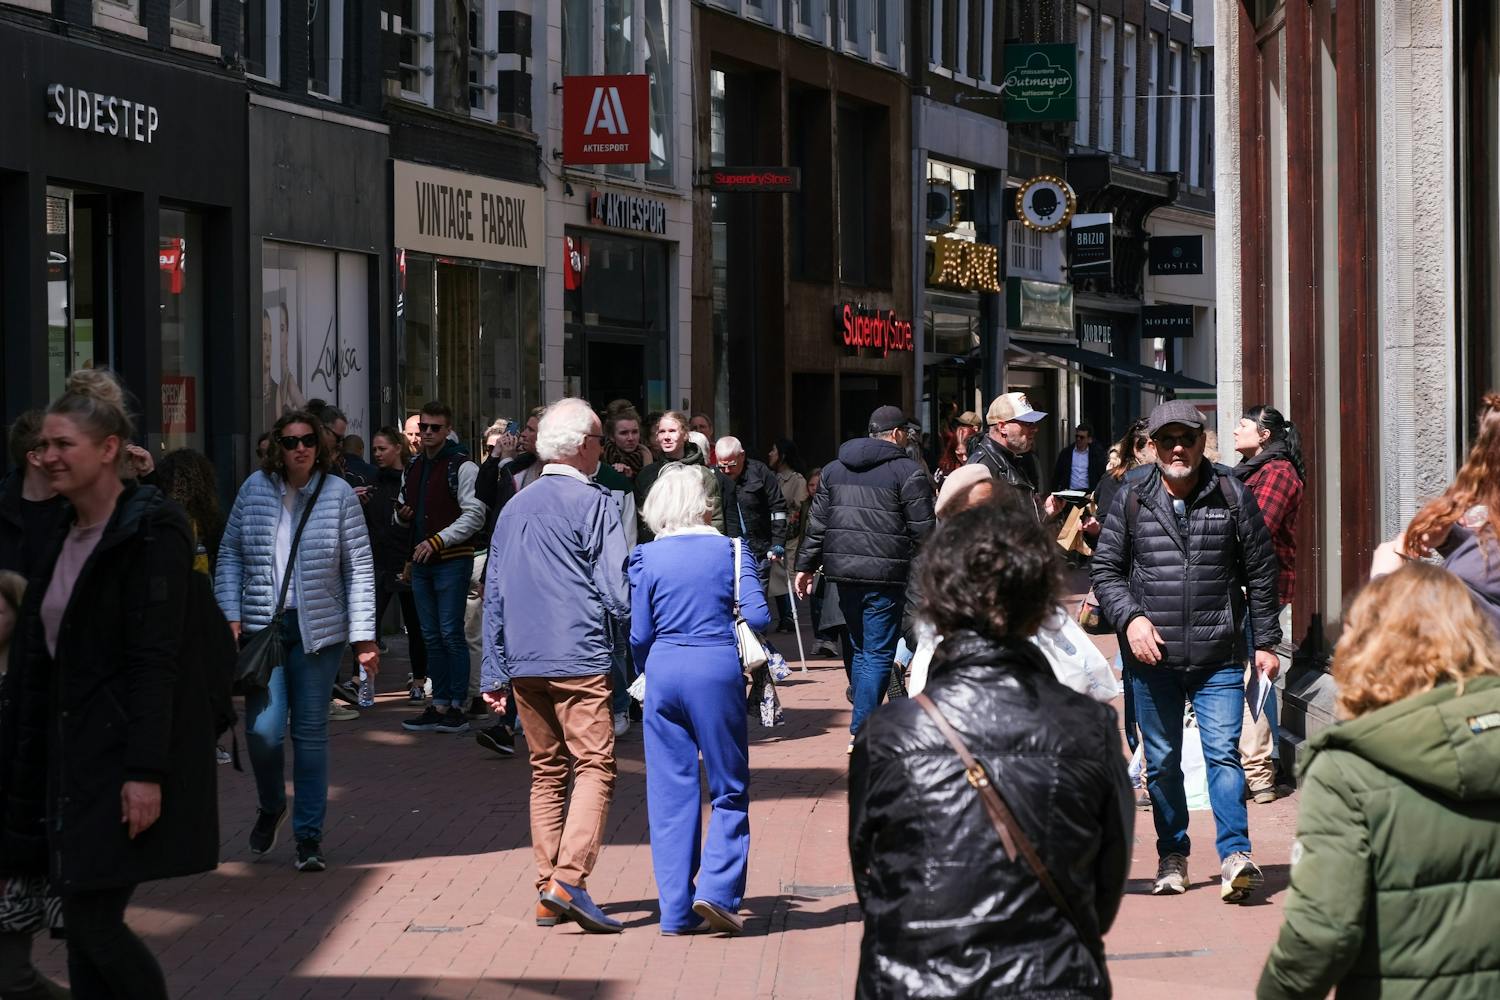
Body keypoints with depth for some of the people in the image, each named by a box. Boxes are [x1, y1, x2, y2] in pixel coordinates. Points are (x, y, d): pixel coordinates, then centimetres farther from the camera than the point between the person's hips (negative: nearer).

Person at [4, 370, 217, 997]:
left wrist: (146, 770, -23)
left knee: (90, 917, -9)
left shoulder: (153, 532, -12)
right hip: (72, 751, 8)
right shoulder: (65, 535, 13)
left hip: (127, 749, -8)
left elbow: (156, 658, -18)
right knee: (85, 923, 6)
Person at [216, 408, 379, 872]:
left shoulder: (338, 494, -2)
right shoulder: (255, 489, 3)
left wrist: (363, 636, -6)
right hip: (262, 625, 1)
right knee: (263, 730, -9)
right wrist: (231, 616, -2)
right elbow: (230, 554, 8)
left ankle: (309, 834, 13)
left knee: (310, 731, 3)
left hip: (318, 630, -1)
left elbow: (359, 568, -1)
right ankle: (271, 806, 21)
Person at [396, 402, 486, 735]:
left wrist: (437, 541, -18)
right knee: (432, 637, 10)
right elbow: (405, 514, 28)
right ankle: (439, 705, 14)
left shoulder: (462, 467, -7)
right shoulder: (412, 469, 17)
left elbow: (474, 515, -13)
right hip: (421, 562, 7)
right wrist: (402, 515, 3)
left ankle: (458, 706, -4)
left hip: (452, 560, -7)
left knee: (451, 634, -8)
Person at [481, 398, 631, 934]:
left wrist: (496, 673, 20)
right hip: (578, 659, -7)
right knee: (594, 767, -7)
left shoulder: (514, 508, 16)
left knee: (547, 772, 13)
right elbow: (616, 588, -9)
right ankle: (568, 879, -22)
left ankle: (548, 893, 12)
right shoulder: (594, 502, -5)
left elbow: (494, 596, 17)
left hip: (524, 664, 7)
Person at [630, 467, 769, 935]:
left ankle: (677, 910, 7)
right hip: (718, 670, -1)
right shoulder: (729, 550, 0)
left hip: (664, 671, 1)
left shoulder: (646, 557, 2)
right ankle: (717, 891, -7)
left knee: (670, 794, 7)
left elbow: (639, 635, 2)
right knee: (729, 790, 9)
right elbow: (758, 615, -6)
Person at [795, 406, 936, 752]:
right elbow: (923, 531, -7)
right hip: (884, 576, -6)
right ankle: (861, 733, -6)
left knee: (860, 650, 20)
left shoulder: (833, 470, 13)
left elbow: (816, 523, 13)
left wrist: (806, 565, 17)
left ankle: (863, 725, 25)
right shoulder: (909, 472, -5)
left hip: (843, 570, 6)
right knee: (879, 654, -1)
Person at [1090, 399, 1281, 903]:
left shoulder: (1232, 496, 2)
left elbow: (1260, 572, 7)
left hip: (1219, 658, -2)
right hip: (1152, 656, 2)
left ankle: (1235, 855, -12)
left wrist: (1265, 642, 6)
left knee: (1223, 752, -10)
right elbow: (1105, 570, 8)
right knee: (1162, 762, 9)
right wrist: (1130, 618, -9)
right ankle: (1172, 856, 21)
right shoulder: (1131, 501, 4)